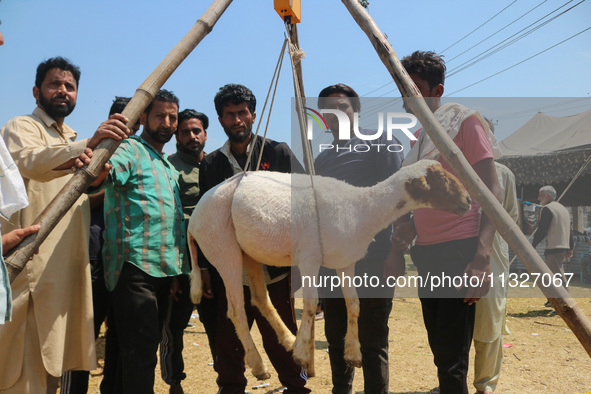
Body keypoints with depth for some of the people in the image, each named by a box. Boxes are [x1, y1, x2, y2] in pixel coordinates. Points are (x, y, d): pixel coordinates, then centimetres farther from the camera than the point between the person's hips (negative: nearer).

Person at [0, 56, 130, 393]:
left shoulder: (72, 141, 24)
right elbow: (28, 162, -26)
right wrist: (89, 144, -41)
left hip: (70, 262, 8)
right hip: (34, 263, -8)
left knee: (53, 358, 12)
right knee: (29, 364, -8)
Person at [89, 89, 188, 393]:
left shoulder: (169, 167, 22)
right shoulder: (130, 151, -4)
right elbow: (101, 176, -26)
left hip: (163, 272, 9)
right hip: (135, 268, -9)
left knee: (145, 350, 15)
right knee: (140, 355, -11)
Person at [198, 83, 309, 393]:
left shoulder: (278, 153, 4)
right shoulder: (210, 164, 12)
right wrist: (204, 266, 10)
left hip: (274, 270, -3)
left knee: (281, 343, 2)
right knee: (228, 346, 9)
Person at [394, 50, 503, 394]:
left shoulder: (465, 120, -4)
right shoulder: (419, 136, 18)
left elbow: (492, 191, -11)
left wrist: (482, 256, -21)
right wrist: (411, 227, 6)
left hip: (459, 251, -8)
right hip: (427, 254, 8)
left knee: (451, 360, -8)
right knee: (441, 354, 13)